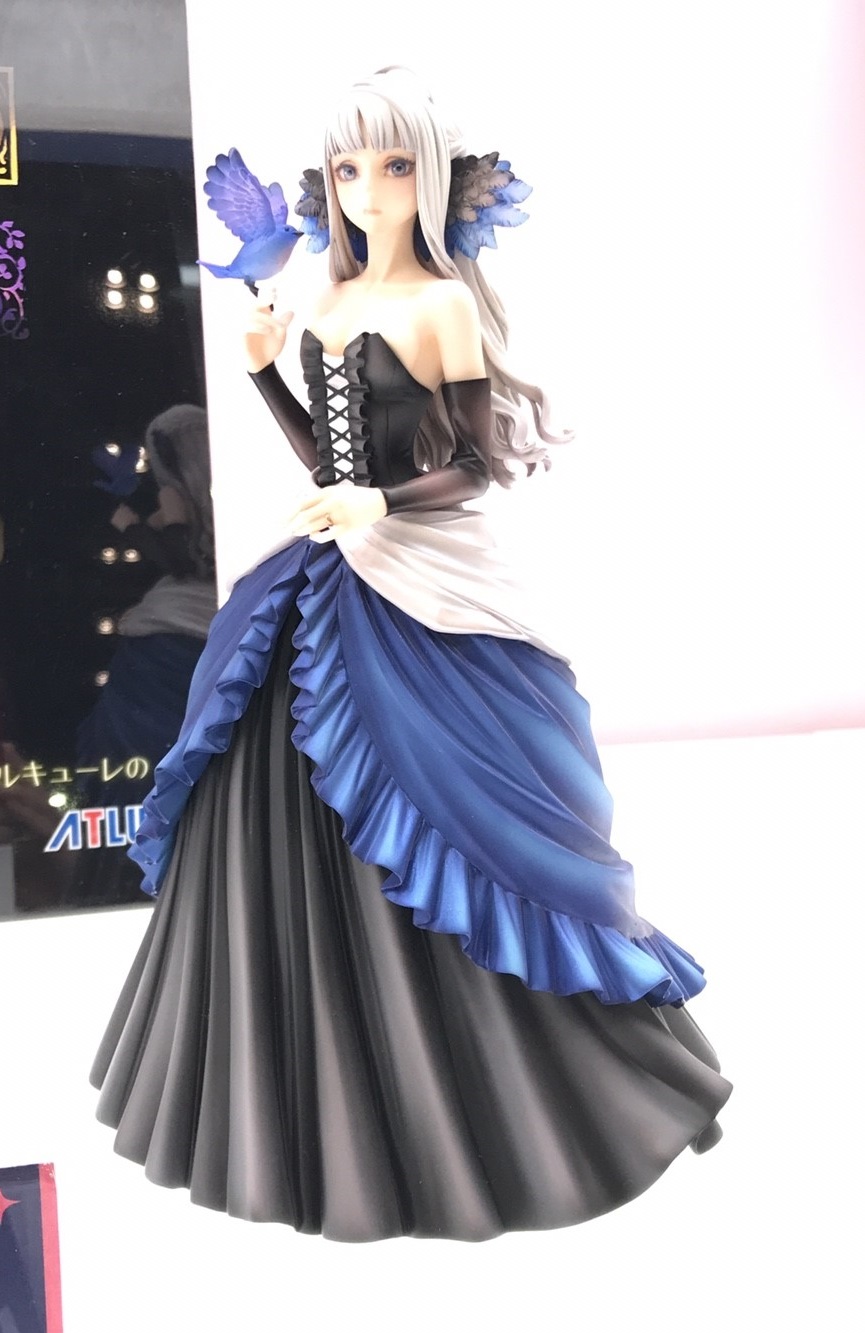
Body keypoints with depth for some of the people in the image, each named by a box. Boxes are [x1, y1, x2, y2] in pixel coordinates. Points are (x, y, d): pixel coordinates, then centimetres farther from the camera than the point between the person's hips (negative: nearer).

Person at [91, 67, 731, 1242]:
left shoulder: (448, 304, -5)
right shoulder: (326, 308, 14)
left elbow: (479, 463, -8)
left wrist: (384, 507, -23)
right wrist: (264, 374, 5)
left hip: (421, 595, -7)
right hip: (327, 589, 7)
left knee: (423, 830, -3)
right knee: (306, 834, 11)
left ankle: (471, 1109, 19)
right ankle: (330, 1092, 31)